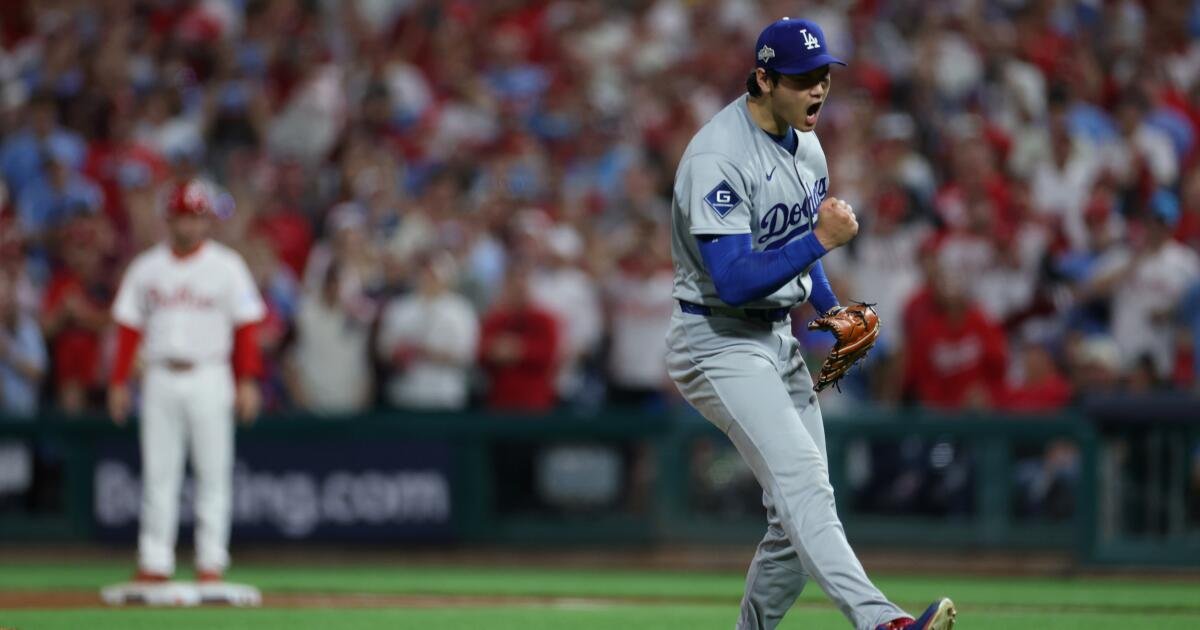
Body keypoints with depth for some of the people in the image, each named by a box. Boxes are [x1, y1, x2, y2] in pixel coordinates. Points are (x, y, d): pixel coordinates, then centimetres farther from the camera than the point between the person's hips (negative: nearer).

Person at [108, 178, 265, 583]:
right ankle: (154, 561, 4)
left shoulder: (226, 267, 3)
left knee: (213, 470, -2)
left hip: (208, 378, -2)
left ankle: (211, 562, 2)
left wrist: (247, 382, -9)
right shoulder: (146, 268, 9)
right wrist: (119, 381, 3)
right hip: (160, 379, 2)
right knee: (158, 471, 1)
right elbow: (128, 327, 10)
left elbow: (246, 326, 0)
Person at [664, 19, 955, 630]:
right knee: (800, 478, -26)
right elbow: (733, 282, -27)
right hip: (718, 343, -9)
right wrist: (822, 239, -31)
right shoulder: (717, 158, -21)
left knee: (800, 520, 7)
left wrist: (831, 310, 8)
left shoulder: (806, 146, 8)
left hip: (778, 339, 9)